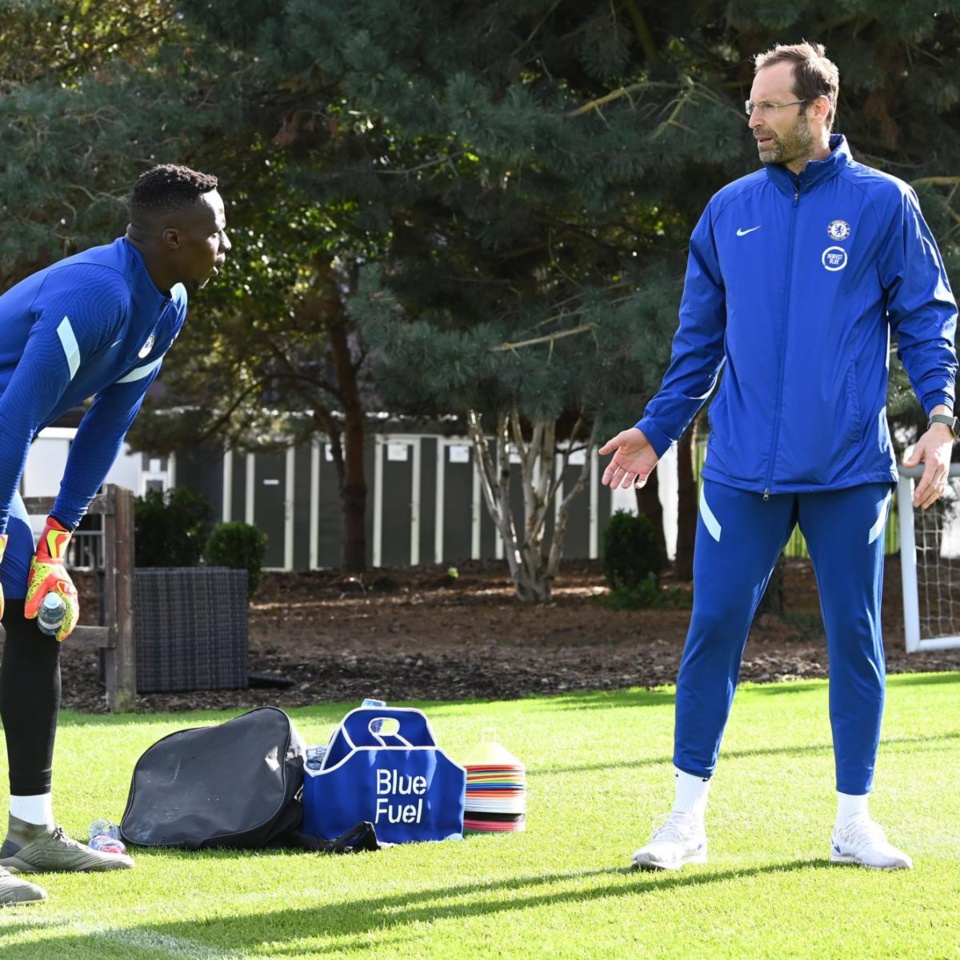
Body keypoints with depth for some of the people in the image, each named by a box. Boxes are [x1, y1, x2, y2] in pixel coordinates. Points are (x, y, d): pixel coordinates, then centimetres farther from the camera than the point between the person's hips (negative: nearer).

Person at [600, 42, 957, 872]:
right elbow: (699, 339, 16)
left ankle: (854, 819, 16)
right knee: (713, 628, 0)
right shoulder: (730, 212, 10)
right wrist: (656, 431, 12)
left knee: (855, 635, 5)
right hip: (743, 468, 2)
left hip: (849, 468, -2)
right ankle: (688, 815, 9)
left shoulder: (883, 204, 1)